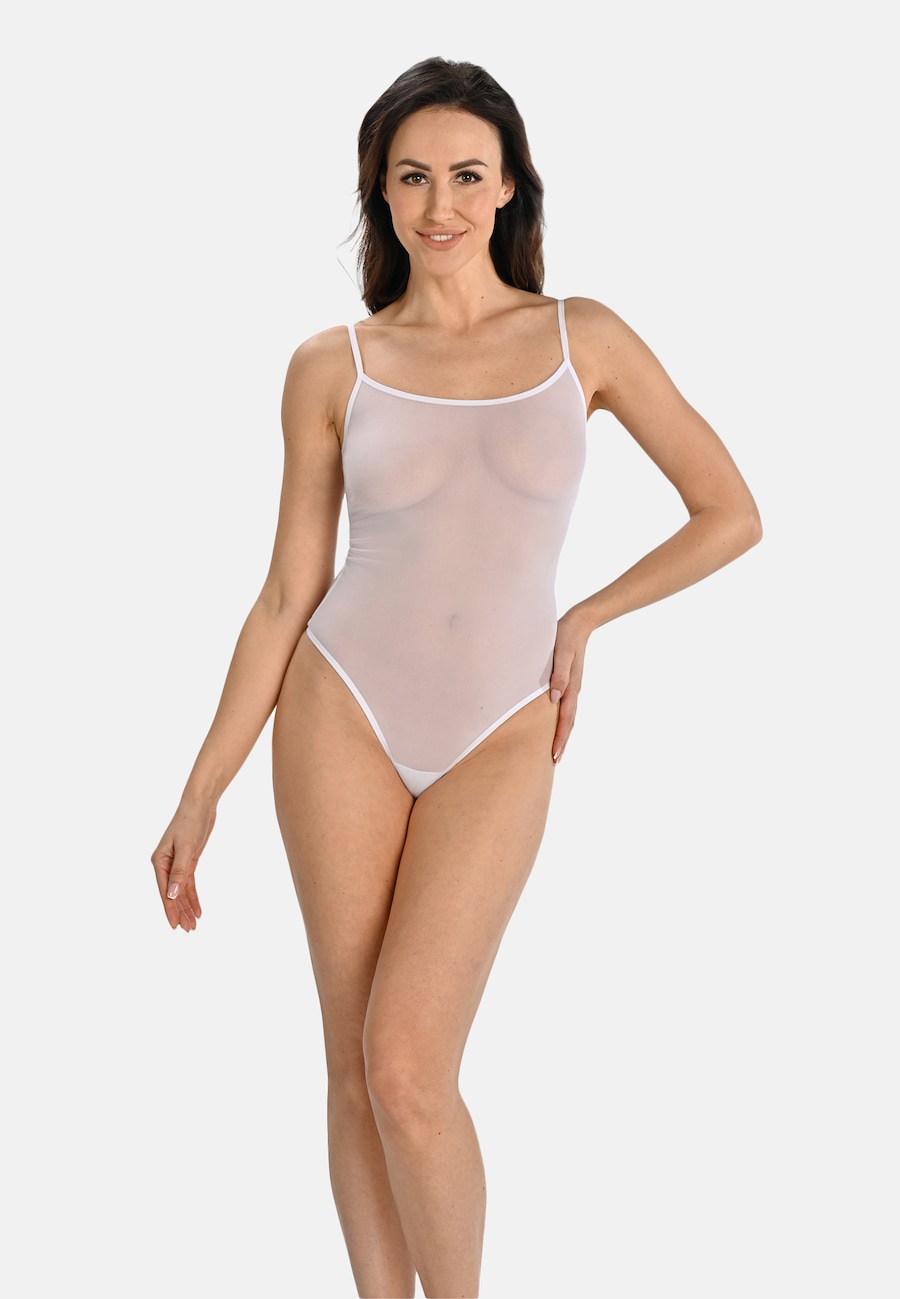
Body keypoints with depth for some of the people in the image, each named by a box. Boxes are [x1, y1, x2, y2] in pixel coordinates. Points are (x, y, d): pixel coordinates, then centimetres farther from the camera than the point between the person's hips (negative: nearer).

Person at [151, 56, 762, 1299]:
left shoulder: (586, 339, 1)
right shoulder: (332, 367, 1)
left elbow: (731, 512, 7)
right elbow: (287, 594, 3)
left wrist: (583, 619, 5)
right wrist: (201, 792, 1)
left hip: (498, 742, -1)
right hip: (345, 714, 1)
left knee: (406, 1069, -11)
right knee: (356, 1067, 5)